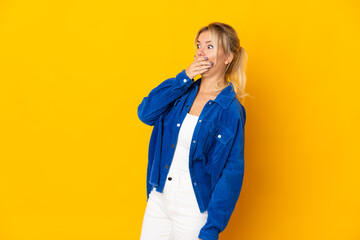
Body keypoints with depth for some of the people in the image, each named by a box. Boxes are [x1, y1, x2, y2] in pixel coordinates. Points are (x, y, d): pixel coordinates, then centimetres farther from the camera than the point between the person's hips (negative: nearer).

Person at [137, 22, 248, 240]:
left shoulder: (230, 110, -13)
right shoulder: (183, 93, 4)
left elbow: (232, 173, -14)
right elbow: (145, 113, -9)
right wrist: (184, 78, -15)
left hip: (194, 208, -5)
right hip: (159, 198, 5)